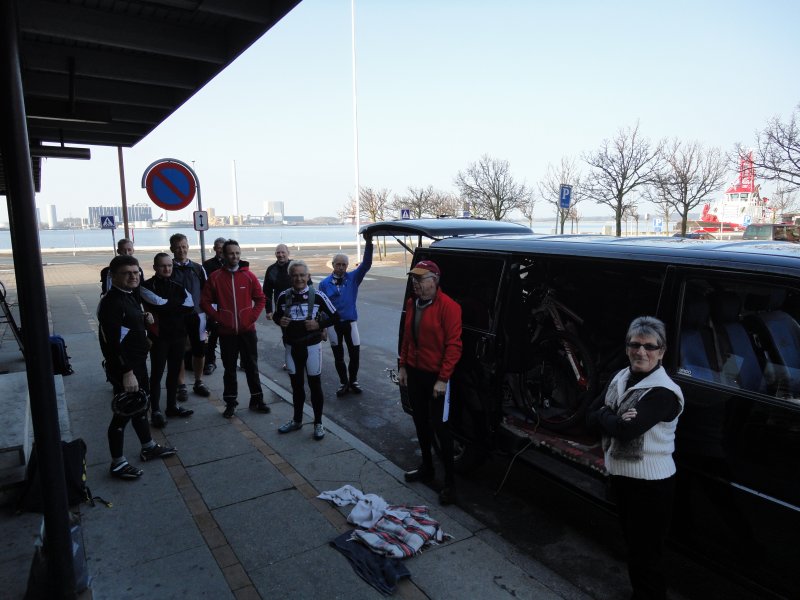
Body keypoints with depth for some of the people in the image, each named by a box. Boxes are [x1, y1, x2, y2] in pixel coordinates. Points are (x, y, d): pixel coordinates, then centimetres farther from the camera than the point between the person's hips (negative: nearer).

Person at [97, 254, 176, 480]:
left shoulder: (130, 296, 9)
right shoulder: (111, 302, -21)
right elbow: (113, 341, -26)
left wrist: (144, 318, 2)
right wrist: (127, 373, -28)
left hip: (138, 363, 10)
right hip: (123, 369, -10)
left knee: (141, 406, 22)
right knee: (123, 413, 2)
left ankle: (148, 448, 38)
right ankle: (118, 463, 17)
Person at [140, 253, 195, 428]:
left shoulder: (178, 286, 10)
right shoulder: (147, 286, -5)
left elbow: (190, 306, -5)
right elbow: (158, 303, -22)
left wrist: (167, 305, -12)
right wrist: (177, 305, -9)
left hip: (178, 335, 5)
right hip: (159, 336, -5)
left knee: (174, 372, 12)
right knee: (157, 374, 2)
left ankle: (172, 406, 24)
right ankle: (156, 411, 9)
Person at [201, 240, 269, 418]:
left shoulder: (249, 275, 0)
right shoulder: (215, 277, -2)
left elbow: (260, 299, 3)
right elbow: (205, 302, 0)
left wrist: (252, 317, -6)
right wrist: (218, 318, -8)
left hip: (247, 330, 1)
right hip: (227, 332, 0)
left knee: (251, 366, 9)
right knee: (229, 368, 9)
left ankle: (257, 399, 21)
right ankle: (230, 403, 20)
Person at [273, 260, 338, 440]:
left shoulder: (318, 296, -10)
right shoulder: (283, 296, -3)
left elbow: (335, 316, -3)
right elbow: (276, 315, 13)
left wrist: (319, 325, -17)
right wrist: (279, 321, -9)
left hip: (312, 346, -3)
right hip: (291, 347, 3)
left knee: (315, 385, 7)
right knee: (296, 384, 17)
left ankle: (318, 423, 22)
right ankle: (297, 420, 35)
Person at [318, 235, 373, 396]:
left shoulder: (353, 278, 0)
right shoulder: (325, 283, -2)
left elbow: (366, 264, -12)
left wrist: (368, 243, -22)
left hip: (350, 322, 0)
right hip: (333, 324, 0)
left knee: (355, 354, 4)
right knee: (338, 357, 10)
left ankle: (353, 381, 24)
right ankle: (343, 383, 25)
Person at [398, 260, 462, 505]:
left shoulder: (448, 306, -17)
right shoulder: (412, 303, 6)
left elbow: (453, 345, -19)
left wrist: (443, 379, -20)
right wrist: (403, 366, 11)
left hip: (436, 377, -7)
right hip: (414, 373, 7)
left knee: (440, 426, 0)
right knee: (421, 423, 18)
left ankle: (450, 481, 14)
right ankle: (426, 468, 36)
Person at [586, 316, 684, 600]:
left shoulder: (663, 392, -21)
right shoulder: (620, 378, 3)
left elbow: (626, 430, -29)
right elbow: (591, 416, -1)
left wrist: (604, 415, -11)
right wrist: (616, 420, -19)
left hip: (650, 483, -8)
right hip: (620, 474, 8)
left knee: (646, 553, 6)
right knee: (632, 543, 25)